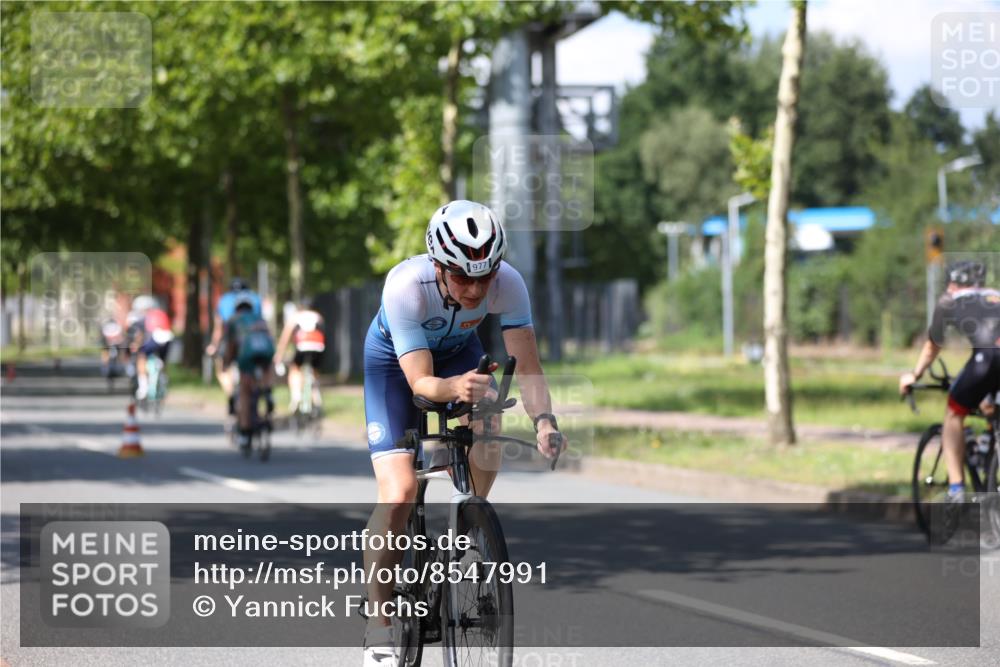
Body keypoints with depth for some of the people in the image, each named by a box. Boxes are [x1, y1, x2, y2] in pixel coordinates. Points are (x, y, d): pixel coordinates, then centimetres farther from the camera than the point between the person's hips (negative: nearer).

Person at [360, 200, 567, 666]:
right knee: (398, 492, -17)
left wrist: (543, 418, -50)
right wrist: (454, 387, -62)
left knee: (487, 432, -27)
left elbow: (527, 365, -32)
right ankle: (379, 621, -6)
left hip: (458, 351, 3)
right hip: (395, 358, -3)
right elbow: (420, 382, -41)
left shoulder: (508, 283, -32)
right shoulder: (406, 286, -39)